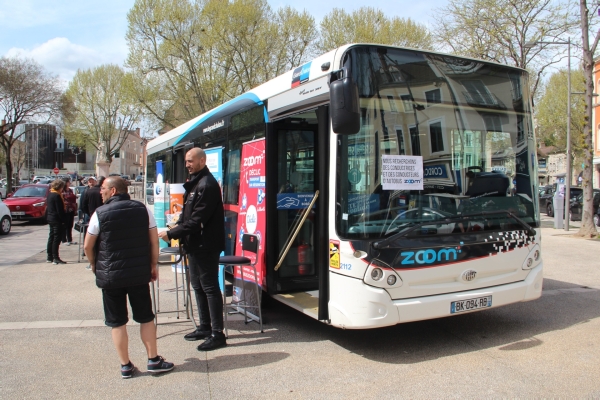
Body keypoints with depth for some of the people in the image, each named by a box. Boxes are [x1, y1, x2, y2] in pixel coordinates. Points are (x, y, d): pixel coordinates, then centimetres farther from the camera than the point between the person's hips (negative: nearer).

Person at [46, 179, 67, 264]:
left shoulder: (49, 194, 11)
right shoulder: (57, 195, -18)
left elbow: (47, 207, 16)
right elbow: (60, 210, -20)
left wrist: (47, 217, 21)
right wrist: (64, 220, -16)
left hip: (50, 219, 10)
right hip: (57, 220, -10)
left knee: (51, 237, 15)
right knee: (57, 239, -5)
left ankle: (49, 257, 22)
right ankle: (55, 258, -3)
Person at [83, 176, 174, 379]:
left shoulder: (100, 213, -6)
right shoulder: (142, 209, 0)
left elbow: (88, 246, -2)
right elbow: (154, 240, 0)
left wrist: (95, 265, 16)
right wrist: (153, 265, 10)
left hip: (111, 276, -2)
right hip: (139, 273, 2)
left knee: (117, 322, 10)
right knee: (146, 318, 12)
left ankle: (125, 366, 16)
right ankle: (154, 360, 17)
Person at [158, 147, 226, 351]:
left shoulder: (207, 185, -18)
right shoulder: (194, 183, 14)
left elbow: (197, 220, -22)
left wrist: (171, 234, -17)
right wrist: (178, 224, 2)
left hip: (206, 245, -10)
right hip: (195, 244, 10)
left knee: (210, 287, -5)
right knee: (198, 286, 17)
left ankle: (217, 334, 3)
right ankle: (205, 327, 29)